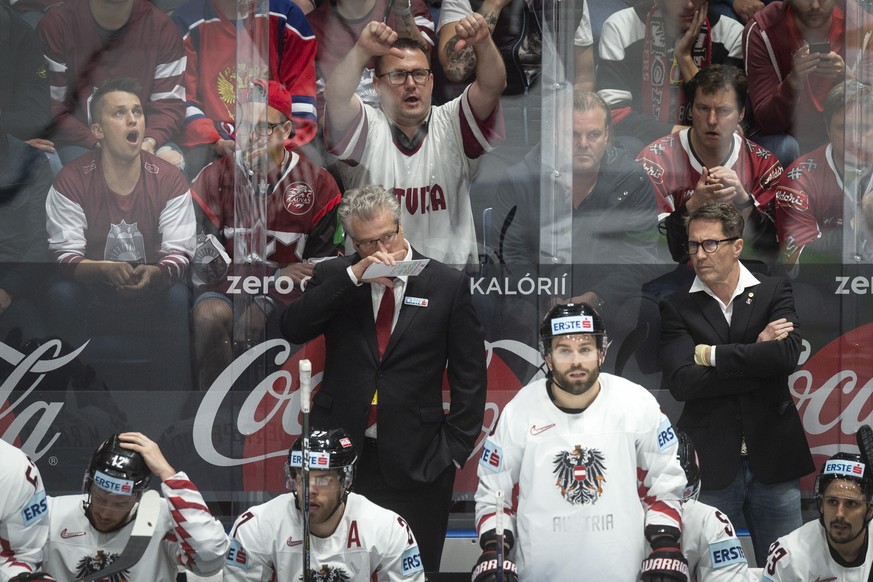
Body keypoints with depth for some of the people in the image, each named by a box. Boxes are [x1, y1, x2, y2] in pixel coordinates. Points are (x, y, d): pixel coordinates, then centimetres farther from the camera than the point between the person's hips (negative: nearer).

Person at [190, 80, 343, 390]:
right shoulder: (213, 178, 1)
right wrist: (274, 278, -13)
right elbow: (203, 261, -3)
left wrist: (267, 303, -14)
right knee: (210, 315, -32)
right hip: (226, 288, 0)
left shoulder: (317, 182, 1)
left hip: (286, 294, 0)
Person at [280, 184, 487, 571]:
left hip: (414, 463, -1)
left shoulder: (447, 285, 2)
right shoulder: (333, 276, 7)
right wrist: (354, 276, -16)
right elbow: (293, 329, -10)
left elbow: (469, 375, 4)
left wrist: (455, 448, -1)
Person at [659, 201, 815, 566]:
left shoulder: (774, 293, 4)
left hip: (773, 458, 1)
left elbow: (787, 354, -14)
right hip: (711, 466, -1)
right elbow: (680, 382, -13)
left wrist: (711, 354, -11)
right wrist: (757, 355, -11)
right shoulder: (676, 307, 1)